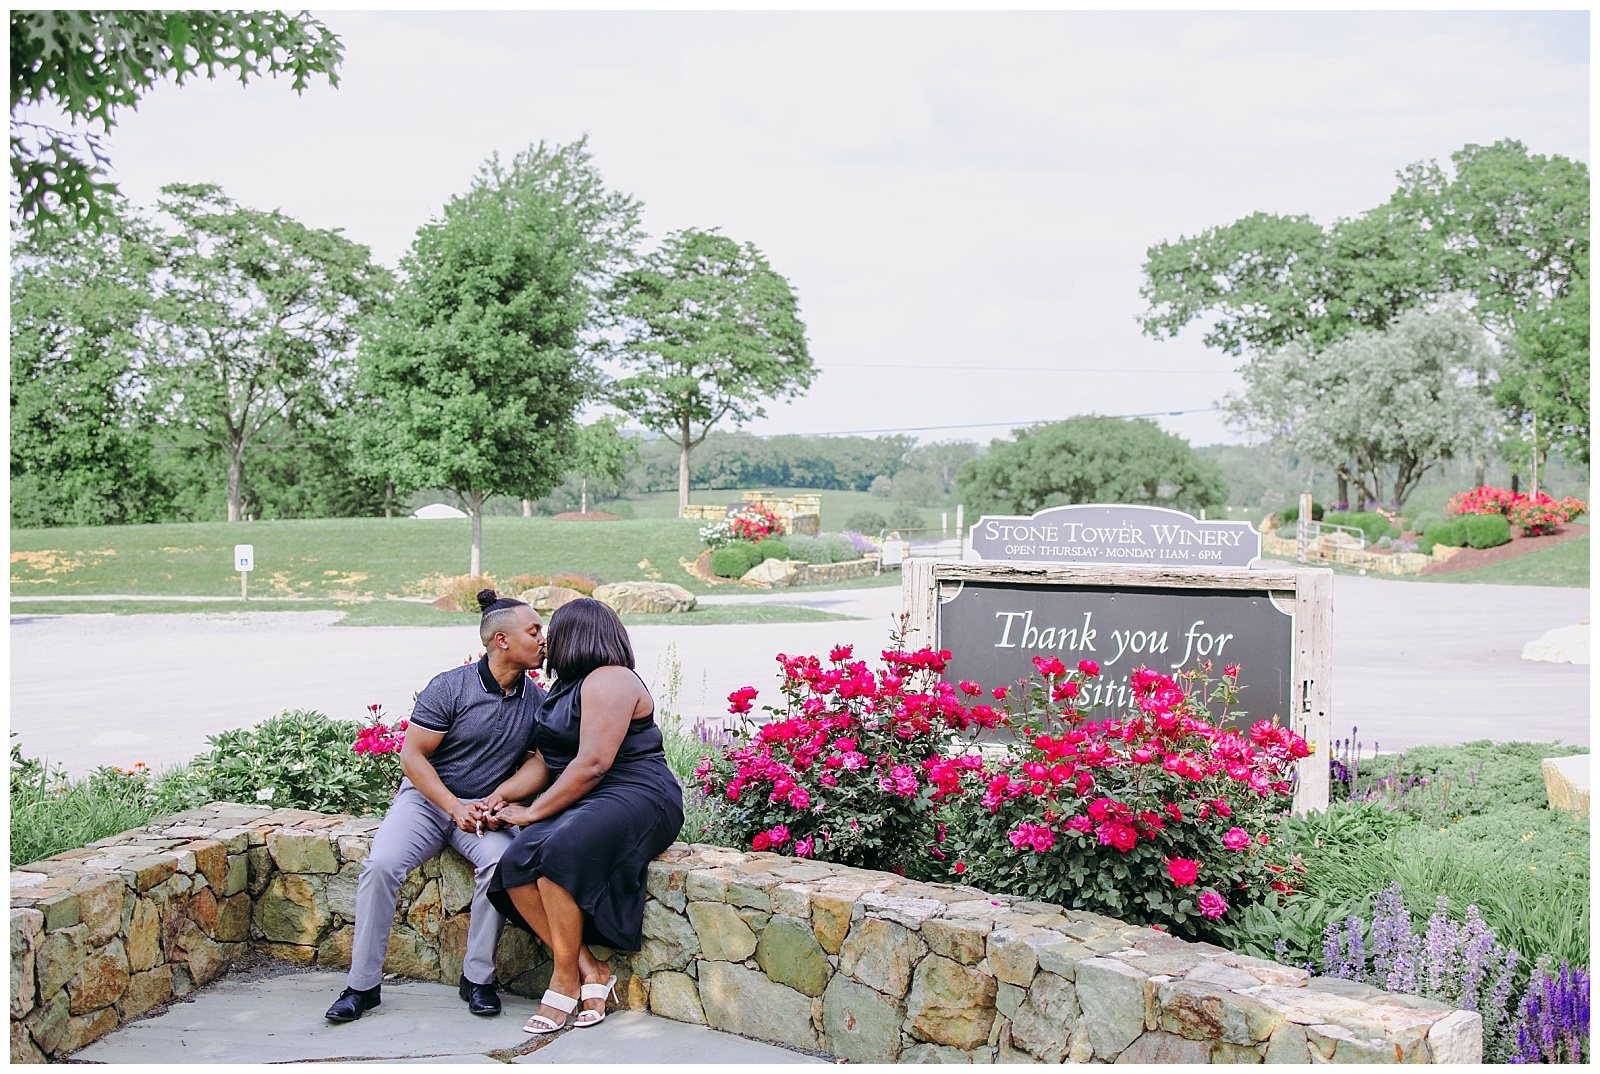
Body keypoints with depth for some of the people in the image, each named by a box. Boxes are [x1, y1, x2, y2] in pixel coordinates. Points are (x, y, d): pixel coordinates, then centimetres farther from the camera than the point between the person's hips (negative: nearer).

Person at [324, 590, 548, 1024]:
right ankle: (362, 985, -13)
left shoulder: (536, 699, 2)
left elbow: (536, 761, 6)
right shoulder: (450, 688, -10)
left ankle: (477, 978, -15)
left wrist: (497, 799, -12)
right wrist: (455, 807, -16)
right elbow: (412, 755, -8)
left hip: (487, 805, 2)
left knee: (502, 860, -31)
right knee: (381, 863, -27)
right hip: (428, 796, -2)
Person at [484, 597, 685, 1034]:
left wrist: (533, 812, -13)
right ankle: (590, 970, -14)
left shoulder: (608, 681, -9)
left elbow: (592, 765, -18)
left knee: (556, 851, -34)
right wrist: (500, 798, 2)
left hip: (636, 798, -9)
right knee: (515, 863, -18)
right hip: (584, 803, 9)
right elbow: (546, 761, 18)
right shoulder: (568, 687, 23)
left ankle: (566, 979, -19)